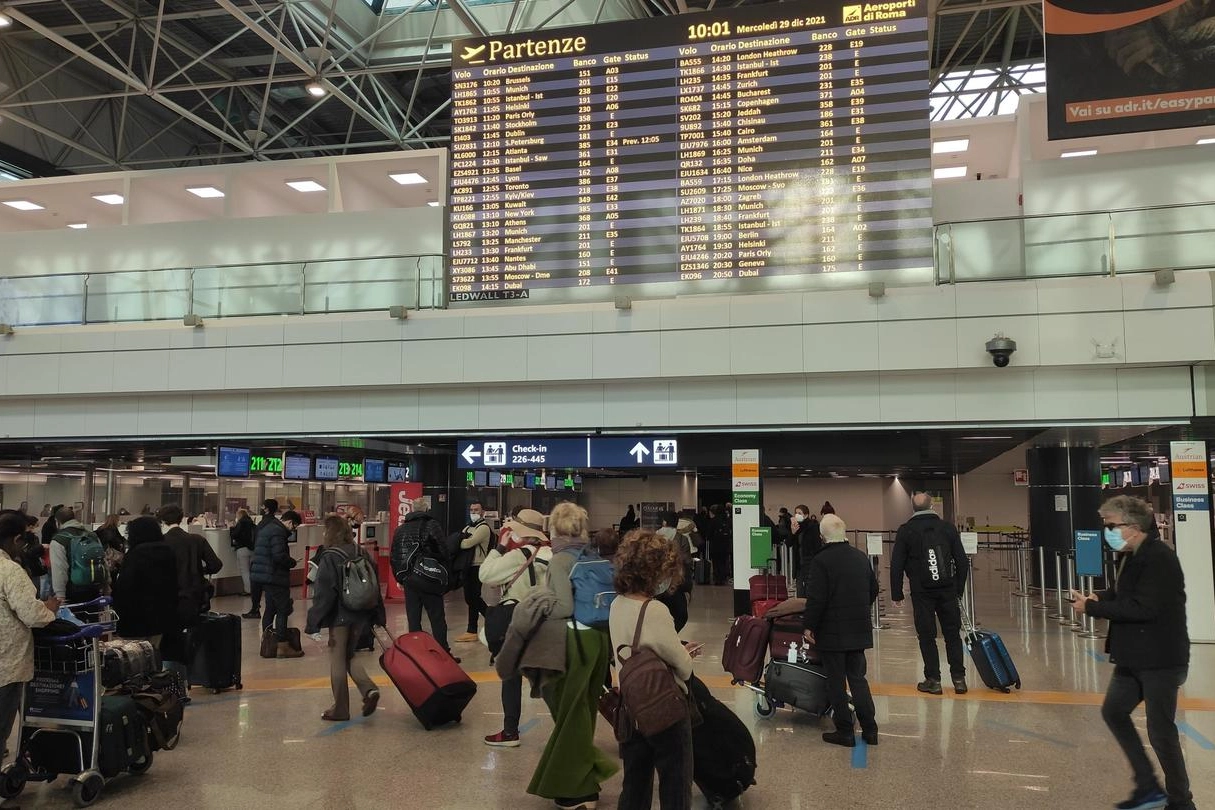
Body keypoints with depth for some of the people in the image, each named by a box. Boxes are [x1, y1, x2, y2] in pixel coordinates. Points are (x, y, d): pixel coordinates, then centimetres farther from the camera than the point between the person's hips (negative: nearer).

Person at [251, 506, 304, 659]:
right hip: (275, 577, -10)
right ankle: (283, 647, -5)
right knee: (283, 609, -5)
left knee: (270, 608, 19)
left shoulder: (266, 527, 16)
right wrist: (292, 562, -8)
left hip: (263, 575, 10)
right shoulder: (278, 531, -17)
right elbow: (279, 556, -26)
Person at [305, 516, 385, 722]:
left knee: (337, 660, 7)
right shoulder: (361, 554, 4)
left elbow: (323, 594, -16)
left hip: (339, 616, -6)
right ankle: (369, 689, 0)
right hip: (361, 616, 6)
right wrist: (378, 616, 16)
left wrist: (312, 622, -10)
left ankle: (340, 709, 14)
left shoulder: (329, 558, -14)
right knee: (349, 655, 21)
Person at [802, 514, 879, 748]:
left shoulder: (821, 561, -15)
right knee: (857, 678, 15)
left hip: (832, 632, -6)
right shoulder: (861, 557, 6)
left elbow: (816, 599, -19)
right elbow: (873, 590, 15)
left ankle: (845, 732, 9)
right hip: (859, 630, 6)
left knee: (836, 682, 4)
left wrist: (809, 626, -8)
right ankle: (869, 729, 16)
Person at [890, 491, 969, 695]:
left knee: (927, 636, 5)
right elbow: (962, 562, 5)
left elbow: (896, 565, -4)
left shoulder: (906, 531, -3)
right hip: (948, 590, 2)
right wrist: (958, 589, 13)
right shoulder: (948, 528, 3)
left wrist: (896, 594, 2)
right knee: (953, 634, 11)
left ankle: (933, 680, 7)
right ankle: (959, 678, 12)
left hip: (922, 592, -2)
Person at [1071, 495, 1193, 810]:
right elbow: (1123, 593, 19)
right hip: (1134, 656, 10)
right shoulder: (1132, 556, 7)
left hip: (1161, 659, -10)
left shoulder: (1160, 558, -22)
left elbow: (1143, 608, -28)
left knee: (1161, 731, 1)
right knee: (1113, 711, 16)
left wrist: (1092, 608, -22)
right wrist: (1099, 598, -3)